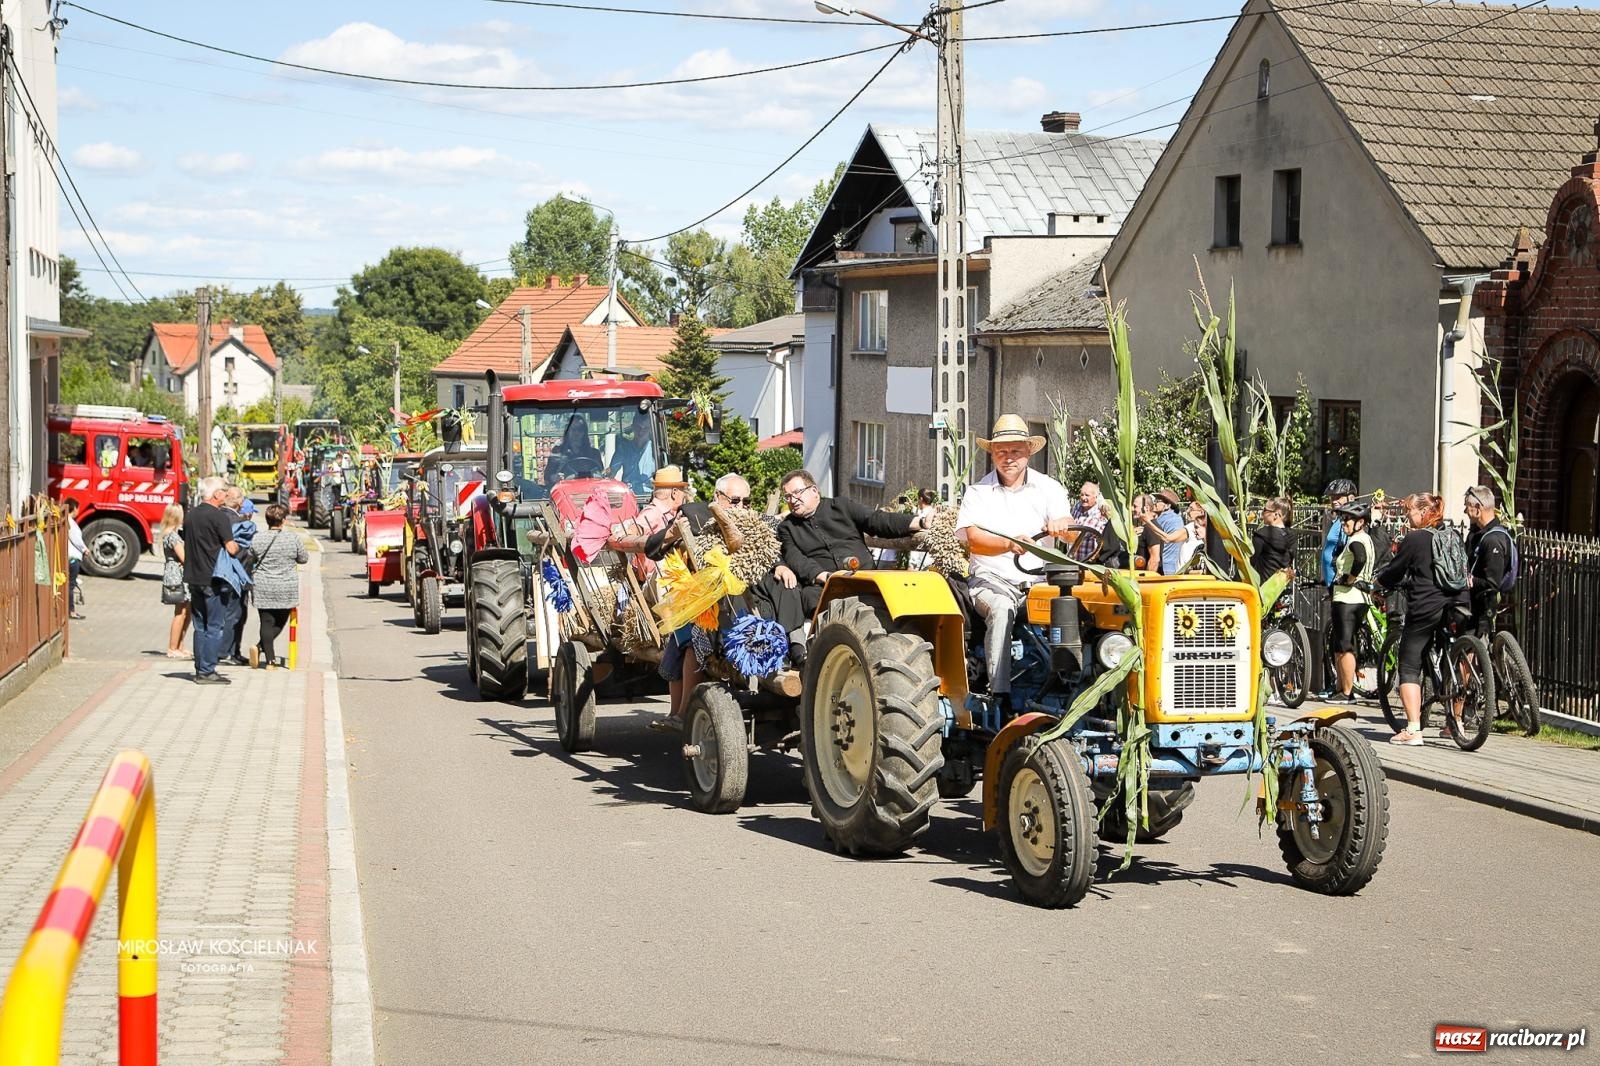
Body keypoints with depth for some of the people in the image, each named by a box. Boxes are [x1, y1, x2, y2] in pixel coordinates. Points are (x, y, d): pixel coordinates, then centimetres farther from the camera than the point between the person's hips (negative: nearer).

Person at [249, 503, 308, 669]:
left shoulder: (258, 540, -5)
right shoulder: (294, 539, -6)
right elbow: (303, 559, 7)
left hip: (263, 590, 1)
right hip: (287, 590, -1)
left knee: (267, 623, 5)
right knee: (280, 622, 14)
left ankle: (270, 661, -5)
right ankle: (260, 648, -3)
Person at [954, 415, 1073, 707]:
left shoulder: (1048, 488, 12)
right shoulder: (977, 493, 7)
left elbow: (1069, 528, -4)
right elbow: (973, 539, -10)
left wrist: (1060, 525, -31)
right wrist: (1009, 544, -31)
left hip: (1041, 580, 2)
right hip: (992, 580, -2)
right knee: (1001, 609, -36)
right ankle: (999, 694, -39)